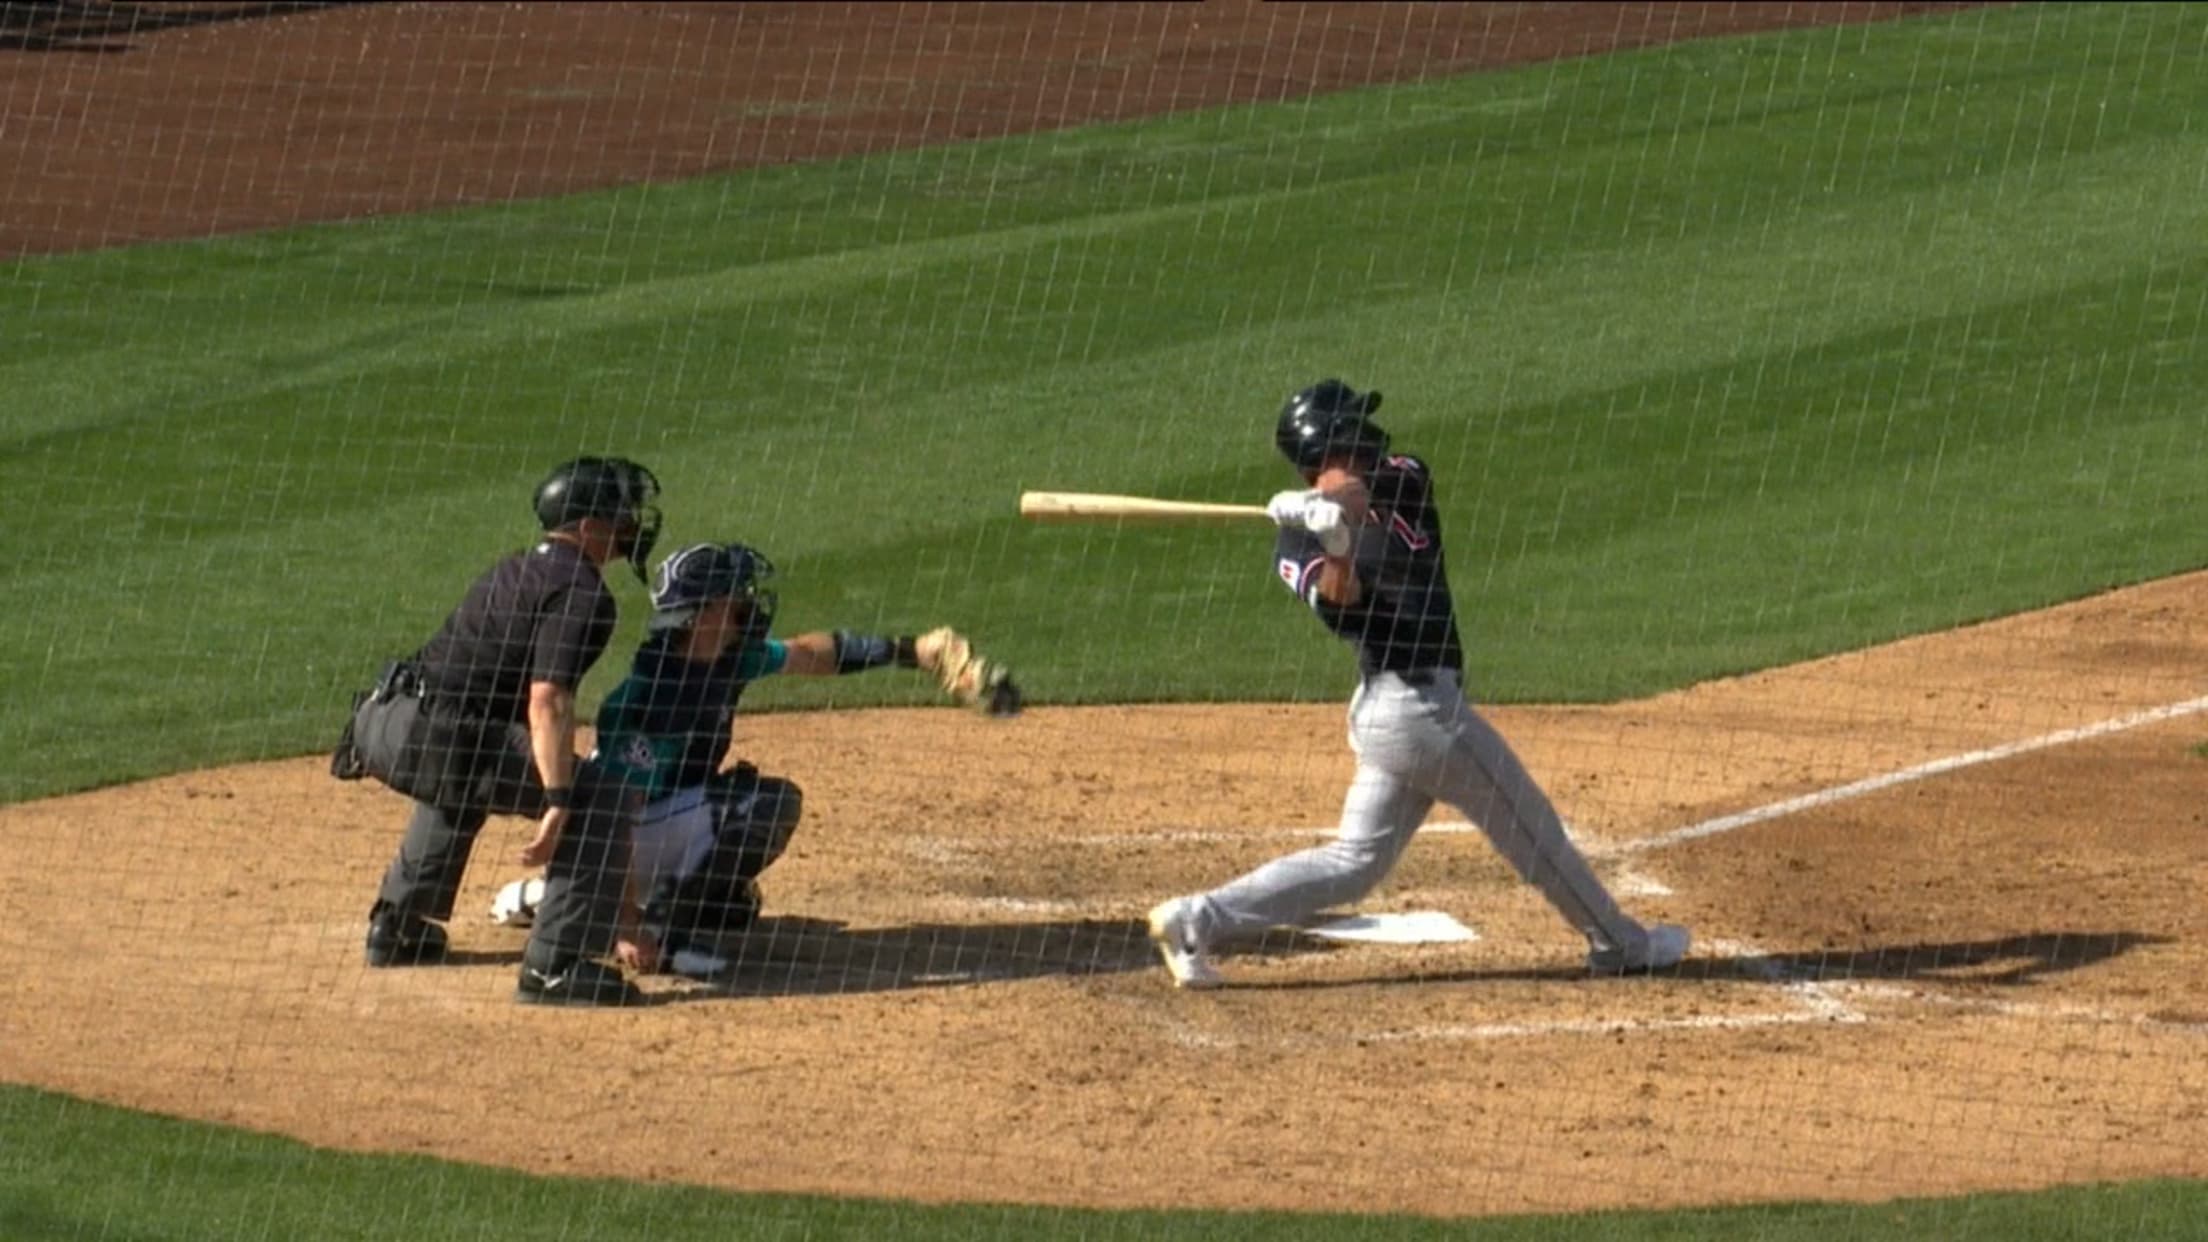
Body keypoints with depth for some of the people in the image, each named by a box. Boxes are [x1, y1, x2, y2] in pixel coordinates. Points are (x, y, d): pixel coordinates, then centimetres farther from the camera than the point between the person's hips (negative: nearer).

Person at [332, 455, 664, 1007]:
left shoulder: (518, 569, 23)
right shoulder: (581, 592, -7)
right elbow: (547, 702, -20)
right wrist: (557, 804, -27)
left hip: (383, 721, 10)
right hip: (439, 740, -10)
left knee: (461, 787, 42)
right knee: (599, 800, -9)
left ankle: (396, 929, 49)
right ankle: (555, 966, -13)